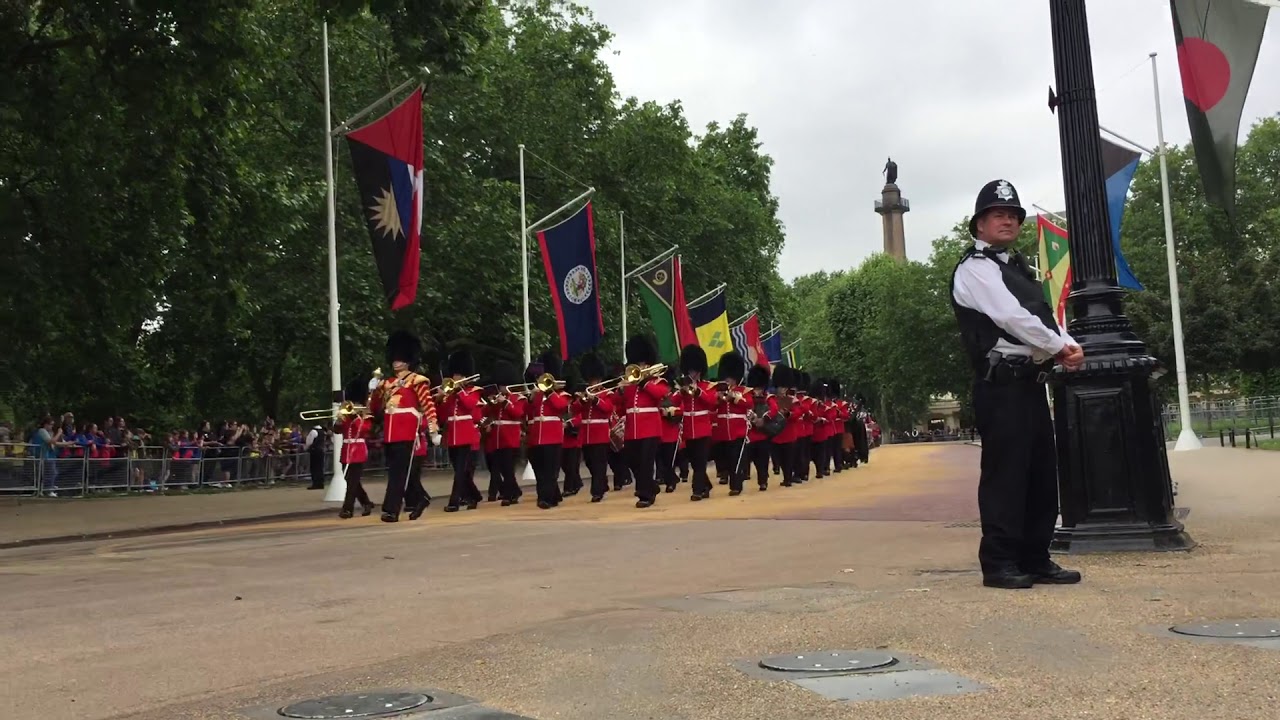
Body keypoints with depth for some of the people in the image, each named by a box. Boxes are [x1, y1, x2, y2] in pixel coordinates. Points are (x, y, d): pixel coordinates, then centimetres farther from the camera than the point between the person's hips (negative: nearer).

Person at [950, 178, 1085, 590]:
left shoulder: (1016, 267, 23)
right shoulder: (975, 269, -7)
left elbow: (1043, 316, 19)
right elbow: (1013, 318, -17)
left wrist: (1066, 346, -2)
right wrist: (1061, 347, -7)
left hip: (1031, 382, 10)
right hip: (1002, 385, -10)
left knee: (1042, 472, 11)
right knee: (1005, 472, -7)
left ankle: (1035, 559, 19)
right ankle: (998, 564, 0)